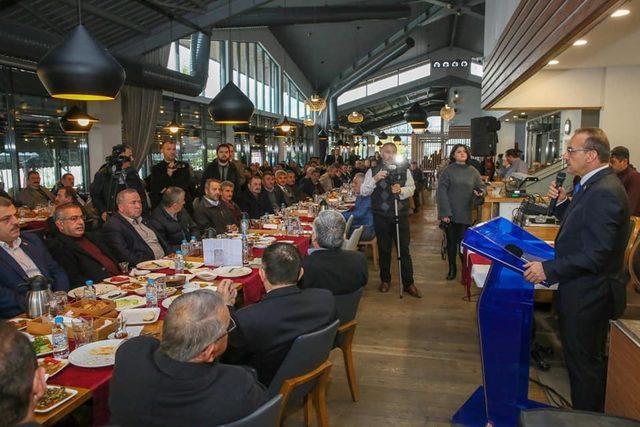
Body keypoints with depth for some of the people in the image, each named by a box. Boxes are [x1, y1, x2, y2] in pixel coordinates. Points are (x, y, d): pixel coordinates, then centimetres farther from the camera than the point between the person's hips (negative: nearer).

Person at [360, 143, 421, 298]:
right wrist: (375, 179, -19)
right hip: (381, 216, 0)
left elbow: (411, 189, 4)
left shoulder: (404, 170, 8)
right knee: (384, 249, 11)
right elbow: (363, 192, -4)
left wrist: (401, 190, -17)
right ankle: (385, 280, 27)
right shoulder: (373, 171, 3)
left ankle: (408, 283, 10)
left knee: (404, 249, 2)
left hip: (401, 215, 0)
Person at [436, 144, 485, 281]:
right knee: (451, 240, 8)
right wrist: (445, 212, -14)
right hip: (450, 213, -1)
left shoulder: (473, 171, 7)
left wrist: (480, 192, -10)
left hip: (466, 213, 1)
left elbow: (481, 186, 15)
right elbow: (441, 191, -7)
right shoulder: (448, 171, -2)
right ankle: (452, 268, 21)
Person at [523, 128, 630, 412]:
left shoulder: (604, 192, -24)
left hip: (586, 295, -10)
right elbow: (577, 227, 15)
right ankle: (590, 413, 41)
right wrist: (562, 202, 1)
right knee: (591, 359, 24)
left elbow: (596, 254, -27)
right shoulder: (594, 185, 8)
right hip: (585, 291, 11)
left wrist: (549, 269, -23)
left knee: (583, 363, 5)